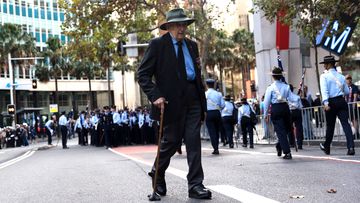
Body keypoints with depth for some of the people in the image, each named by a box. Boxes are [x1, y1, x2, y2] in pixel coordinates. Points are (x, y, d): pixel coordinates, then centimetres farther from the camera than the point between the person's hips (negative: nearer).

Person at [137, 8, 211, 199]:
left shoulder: (192, 45, 15)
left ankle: (195, 185, 3)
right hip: (171, 100, -4)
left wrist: (203, 102, 16)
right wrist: (155, 96, -18)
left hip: (193, 99, 5)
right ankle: (158, 174, 31)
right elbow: (143, 75, -6)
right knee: (171, 140, 5)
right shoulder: (157, 44, -2)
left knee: (194, 141, -1)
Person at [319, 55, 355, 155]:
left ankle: (326, 147, 28)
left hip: (331, 102, -3)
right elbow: (347, 92, 15)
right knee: (345, 123, -5)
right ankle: (350, 147, -18)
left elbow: (324, 91, -16)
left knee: (330, 125, 11)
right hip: (341, 101, 3)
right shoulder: (341, 76, 11)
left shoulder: (324, 76, -3)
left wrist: (326, 103, -25)